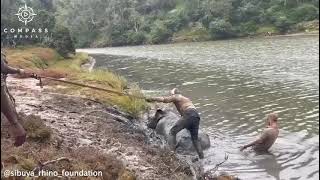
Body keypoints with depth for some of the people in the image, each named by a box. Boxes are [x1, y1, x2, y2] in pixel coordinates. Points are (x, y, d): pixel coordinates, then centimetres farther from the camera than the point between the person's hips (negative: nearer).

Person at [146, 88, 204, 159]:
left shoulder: (176, 96, 12)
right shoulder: (186, 98, 36)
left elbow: (164, 99, 3)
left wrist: (151, 99, 11)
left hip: (189, 115, -8)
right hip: (196, 116, 8)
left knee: (173, 131, -4)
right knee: (195, 139, 14)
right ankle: (201, 157, 7)